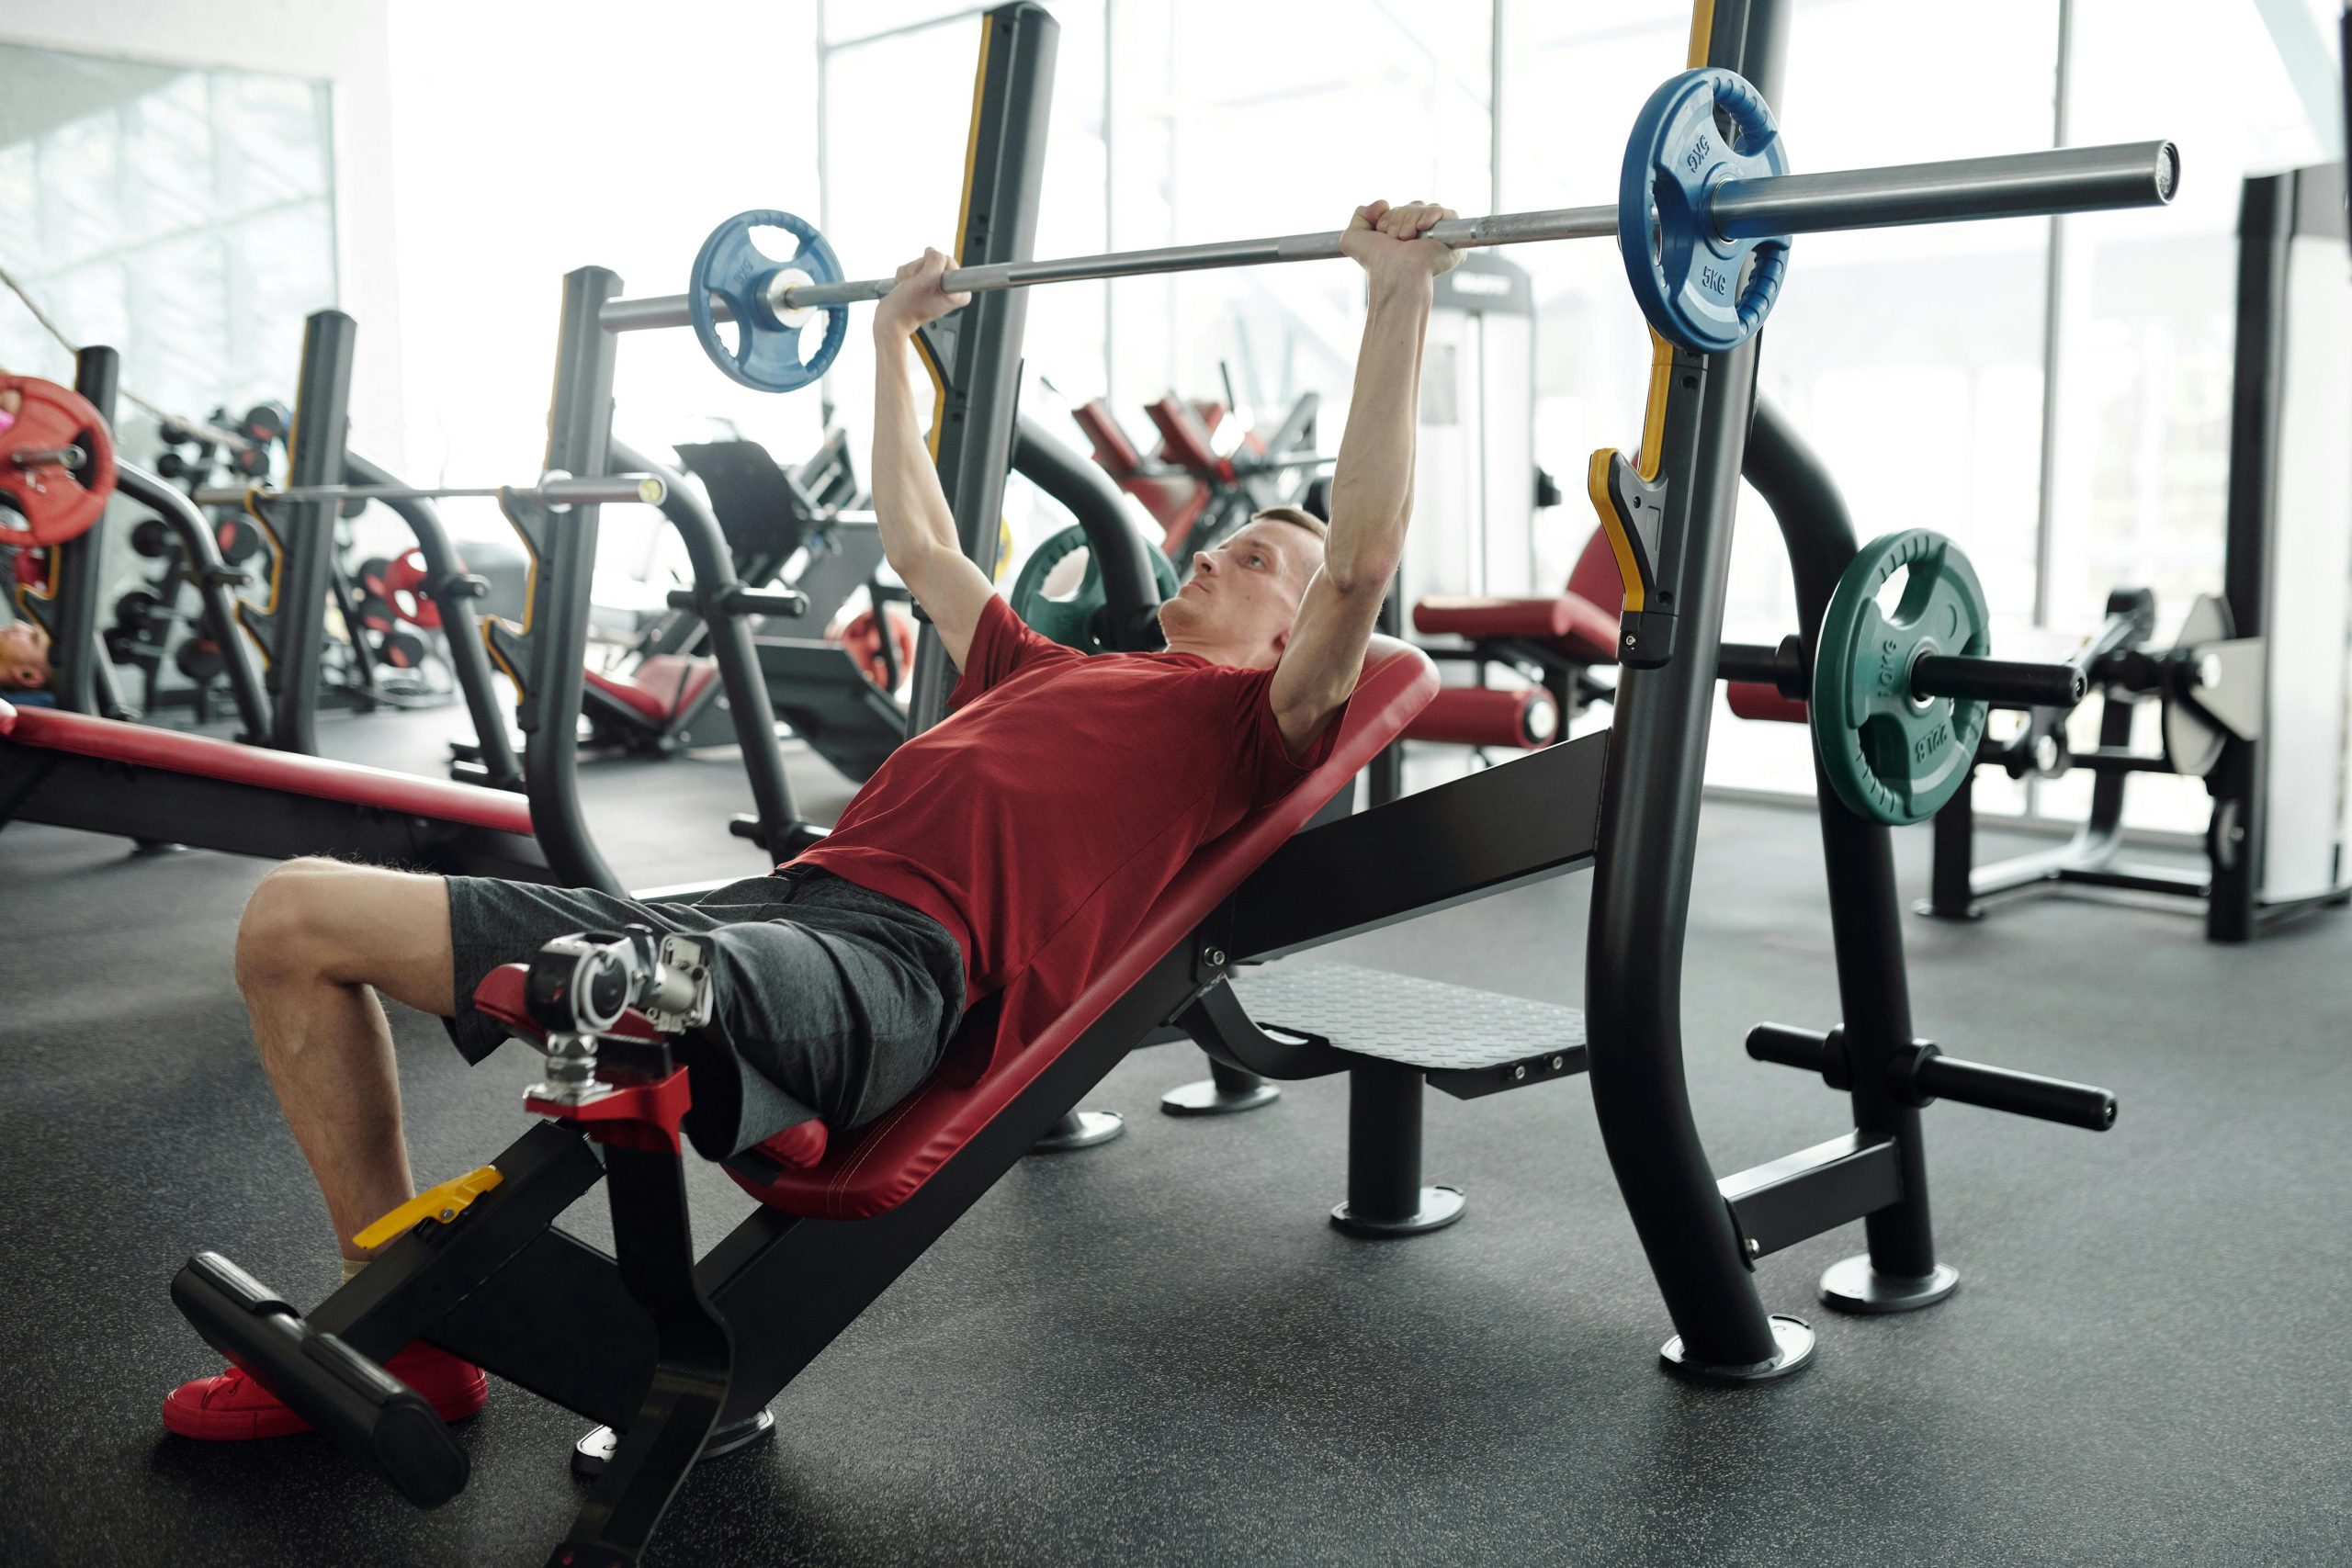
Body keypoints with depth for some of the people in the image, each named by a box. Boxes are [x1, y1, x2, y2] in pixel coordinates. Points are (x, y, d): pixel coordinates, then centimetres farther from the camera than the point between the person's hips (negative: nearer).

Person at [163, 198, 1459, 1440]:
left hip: (892, 958, -9)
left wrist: (1398, 295, -5)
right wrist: (891, 341, 51)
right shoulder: (1050, 670, 34)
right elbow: (920, 548, 45)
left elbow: (1362, 560, -3)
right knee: (293, 918, 4)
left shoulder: (1249, 717, 12)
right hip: (770, 900, 9)